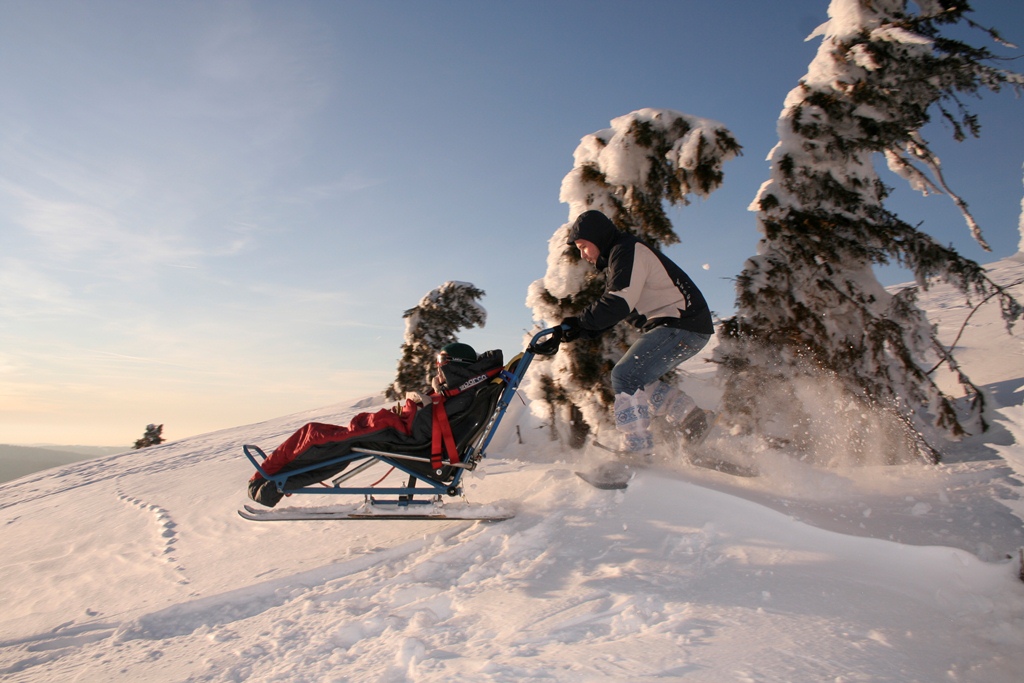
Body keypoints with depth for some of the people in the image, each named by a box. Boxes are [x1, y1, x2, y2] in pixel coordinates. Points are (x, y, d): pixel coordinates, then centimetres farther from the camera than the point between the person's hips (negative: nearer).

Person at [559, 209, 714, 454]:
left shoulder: (628, 252, -12)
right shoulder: (620, 256, 20)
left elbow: (618, 305, -24)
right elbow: (610, 313, 17)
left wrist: (579, 322, -13)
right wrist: (580, 331, 4)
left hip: (683, 325, -11)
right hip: (673, 324, 11)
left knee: (625, 376, -15)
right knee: (637, 379, 13)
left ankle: (637, 450, -11)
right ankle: (692, 419, 15)